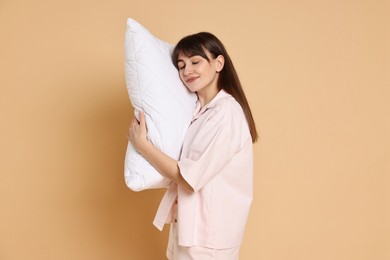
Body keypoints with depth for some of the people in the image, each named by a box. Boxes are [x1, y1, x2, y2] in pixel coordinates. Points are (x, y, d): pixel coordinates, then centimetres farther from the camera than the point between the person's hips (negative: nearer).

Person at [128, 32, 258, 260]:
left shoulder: (227, 112, -21)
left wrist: (141, 143, -17)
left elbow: (190, 178, -23)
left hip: (208, 233, -8)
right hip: (189, 224, 8)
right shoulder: (196, 109, 6)